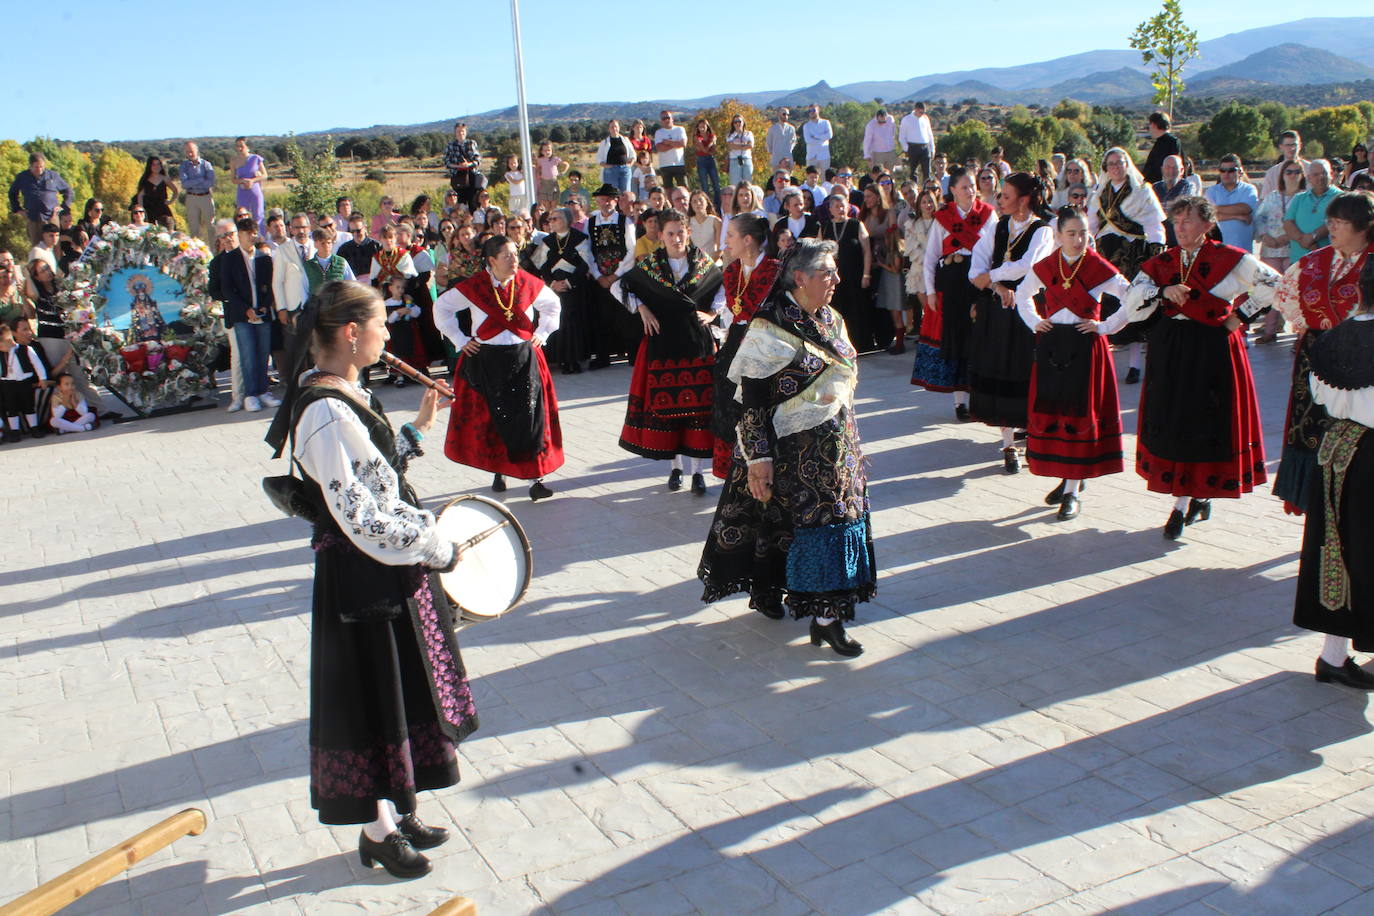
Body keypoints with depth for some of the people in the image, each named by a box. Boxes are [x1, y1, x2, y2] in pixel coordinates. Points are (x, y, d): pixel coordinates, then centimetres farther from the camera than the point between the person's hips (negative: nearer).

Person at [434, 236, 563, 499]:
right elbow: (442, 307, 4)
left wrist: (542, 333, 9)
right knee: (490, 418, 5)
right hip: (485, 361, -1)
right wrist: (460, 340, 1)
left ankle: (536, 476, -2)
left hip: (524, 359, 1)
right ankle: (498, 470, 23)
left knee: (530, 416, -6)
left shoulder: (529, 283, -1)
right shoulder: (473, 287, -8)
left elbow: (553, 304, 18)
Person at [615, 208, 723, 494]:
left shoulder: (702, 261, 3)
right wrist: (642, 309, -1)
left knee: (698, 404, -2)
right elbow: (622, 285, 12)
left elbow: (725, 286, 18)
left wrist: (712, 313, 5)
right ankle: (675, 466, 16)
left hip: (697, 345, 0)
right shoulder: (649, 264, 1)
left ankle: (696, 469, 6)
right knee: (665, 405, 2)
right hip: (662, 344, 0)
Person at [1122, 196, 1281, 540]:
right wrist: (1163, 292, -17)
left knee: (1206, 420, -1)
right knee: (1171, 420, 4)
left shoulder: (1230, 259, -3)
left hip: (1213, 351, -4)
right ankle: (1198, 497, 19)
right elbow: (1132, 299, -1)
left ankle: (1182, 504, 8)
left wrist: (1240, 315, -2)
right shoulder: (1162, 262, 8)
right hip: (1170, 351, 4)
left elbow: (1273, 284, 0)